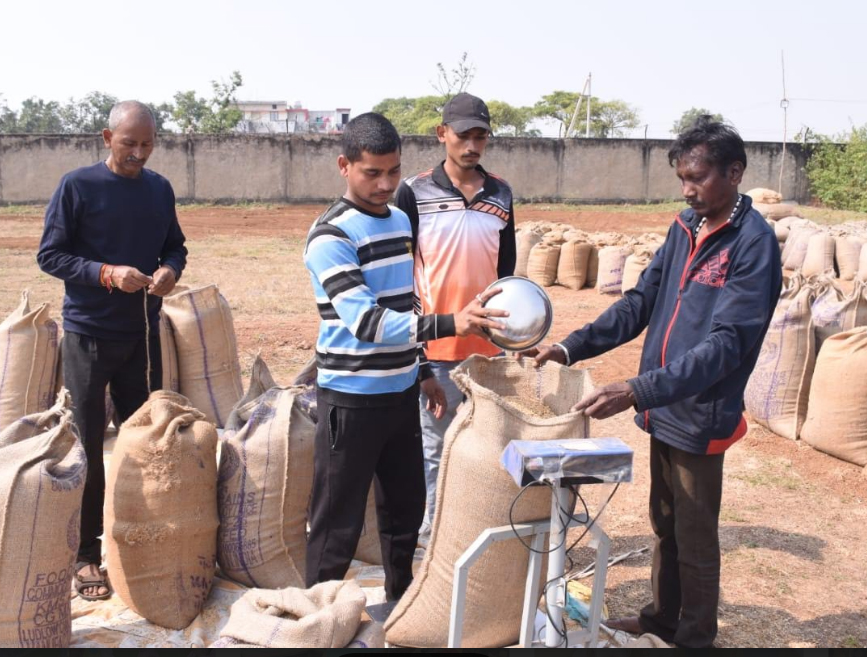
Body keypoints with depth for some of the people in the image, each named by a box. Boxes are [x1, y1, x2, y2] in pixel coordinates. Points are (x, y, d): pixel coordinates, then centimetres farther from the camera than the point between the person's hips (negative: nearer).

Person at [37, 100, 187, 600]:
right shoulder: (78, 187, -8)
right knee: (86, 446, 3)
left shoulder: (160, 189, 5)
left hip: (143, 332, 4)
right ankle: (86, 556, 13)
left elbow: (175, 245, 14)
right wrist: (106, 273, -22)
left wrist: (171, 268, -9)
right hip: (89, 333, -4)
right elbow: (50, 255, -8)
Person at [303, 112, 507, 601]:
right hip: (351, 398, -7)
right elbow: (365, 321, -29)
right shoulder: (330, 236, -17)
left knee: (407, 505, 19)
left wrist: (421, 369, 19)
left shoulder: (401, 221, 8)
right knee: (339, 522, 3)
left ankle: (402, 597, 39)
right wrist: (450, 324, -40)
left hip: (401, 392, 7)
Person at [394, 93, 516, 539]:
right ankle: (429, 538, 19)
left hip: (489, 346, 4)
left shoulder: (501, 194, 8)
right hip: (435, 349, -4)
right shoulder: (415, 193, -4)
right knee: (433, 449, 5)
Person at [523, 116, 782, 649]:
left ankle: (695, 638, 29)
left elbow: (727, 343, -25)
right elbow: (641, 303, 8)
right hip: (664, 408, 7)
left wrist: (639, 391, -33)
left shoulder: (754, 242, -17)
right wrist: (572, 348, -4)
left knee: (695, 539, 10)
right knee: (665, 525, 21)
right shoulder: (685, 227, 4)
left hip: (700, 417, -6)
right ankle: (661, 620, 40)